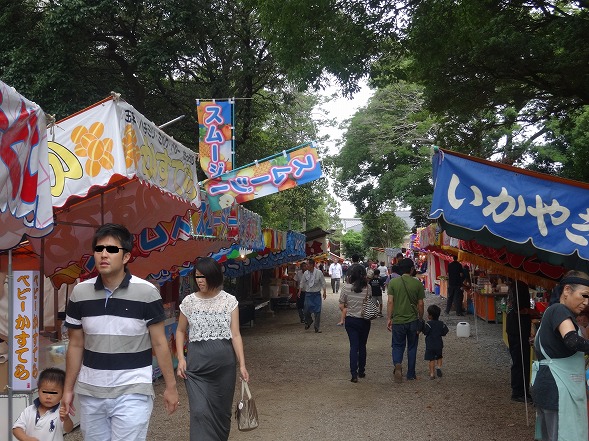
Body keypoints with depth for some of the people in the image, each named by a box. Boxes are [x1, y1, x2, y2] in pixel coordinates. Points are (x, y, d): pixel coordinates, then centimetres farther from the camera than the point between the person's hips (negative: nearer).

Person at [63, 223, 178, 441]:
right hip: (90, 393, 4)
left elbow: (159, 343, -4)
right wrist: (68, 388, 9)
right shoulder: (80, 292, -1)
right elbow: (75, 345, 8)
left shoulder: (146, 292, -11)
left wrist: (170, 386, -2)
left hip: (132, 392, -4)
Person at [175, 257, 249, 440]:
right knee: (200, 411, -10)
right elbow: (180, 331, 12)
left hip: (224, 363, 1)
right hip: (196, 364, 0)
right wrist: (181, 359, 0)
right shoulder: (189, 302, 1)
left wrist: (242, 365, -7)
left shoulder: (229, 301, -1)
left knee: (222, 410, 11)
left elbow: (235, 335, -1)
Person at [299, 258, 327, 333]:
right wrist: (299, 291, 7)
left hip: (317, 294, -2)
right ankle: (308, 322, 29)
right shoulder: (305, 273, 2)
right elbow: (302, 283, 12)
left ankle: (317, 327, 9)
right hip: (308, 294, 2)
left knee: (317, 311, -2)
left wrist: (324, 292, -5)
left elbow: (323, 283, -1)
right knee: (306, 310, -2)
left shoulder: (319, 272, -5)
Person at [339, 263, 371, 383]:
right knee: (362, 346, 17)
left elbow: (341, 305, -5)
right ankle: (361, 371, 27)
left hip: (351, 320, -1)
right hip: (364, 320, 1)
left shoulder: (346, 287, -11)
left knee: (354, 346, 3)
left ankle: (354, 374, -7)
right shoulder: (368, 288, -12)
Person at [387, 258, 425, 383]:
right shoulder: (417, 283, -4)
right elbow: (420, 304, -1)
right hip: (413, 320, 0)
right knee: (412, 347, 14)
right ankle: (411, 374, 19)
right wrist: (420, 320, 10)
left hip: (397, 321, 0)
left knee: (398, 346, 12)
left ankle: (397, 364, -14)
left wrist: (389, 319, 0)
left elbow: (390, 302, -7)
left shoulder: (393, 282, -5)